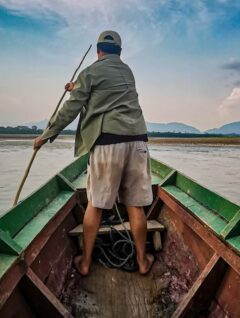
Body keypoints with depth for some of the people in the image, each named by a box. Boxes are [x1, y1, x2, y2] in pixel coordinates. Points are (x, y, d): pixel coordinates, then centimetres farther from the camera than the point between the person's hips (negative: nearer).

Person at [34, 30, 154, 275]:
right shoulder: (127, 72, 23)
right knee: (135, 205, 9)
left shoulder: (90, 72, 6)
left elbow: (71, 110, 3)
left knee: (95, 204, 8)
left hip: (107, 141, -4)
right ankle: (142, 260, 21)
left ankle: (85, 262, 20)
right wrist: (79, 90, 47)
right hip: (137, 140, 4)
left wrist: (46, 135, 13)